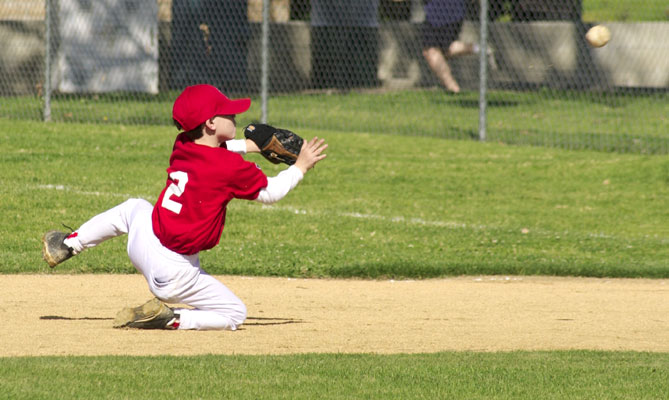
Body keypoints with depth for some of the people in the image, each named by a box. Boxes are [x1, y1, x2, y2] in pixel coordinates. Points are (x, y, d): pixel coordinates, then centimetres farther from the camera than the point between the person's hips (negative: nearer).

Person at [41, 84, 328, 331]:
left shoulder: (182, 146, 4)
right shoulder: (232, 167, -16)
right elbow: (270, 192, -1)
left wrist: (249, 145, 27)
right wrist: (301, 166, 11)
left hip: (143, 240, 7)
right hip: (173, 273, -7)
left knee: (134, 208, 39)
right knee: (235, 315, 5)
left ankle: (67, 245, 41)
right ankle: (168, 319, -11)